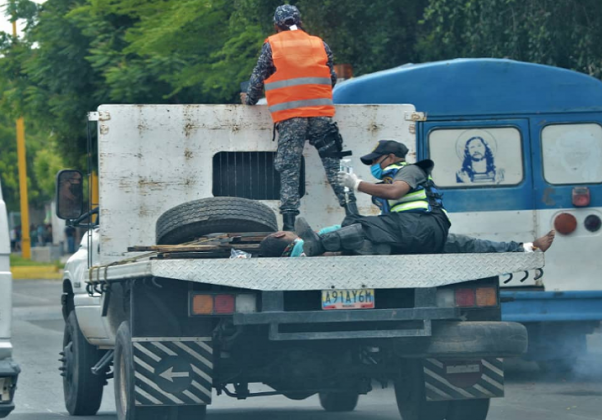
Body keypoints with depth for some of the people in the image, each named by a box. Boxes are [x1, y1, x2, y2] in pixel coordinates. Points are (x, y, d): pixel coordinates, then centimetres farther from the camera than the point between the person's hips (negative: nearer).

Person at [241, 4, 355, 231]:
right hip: (321, 114, 2)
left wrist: (249, 99, 23)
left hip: (288, 118, -2)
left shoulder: (272, 45, 4)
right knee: (334, 163, 4)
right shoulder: (319, 44, 12)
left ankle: (289, 221, -7)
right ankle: (351, 210, -4)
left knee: (289, 168, 0)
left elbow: (258, 77, 6)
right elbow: (331, 78, 17)